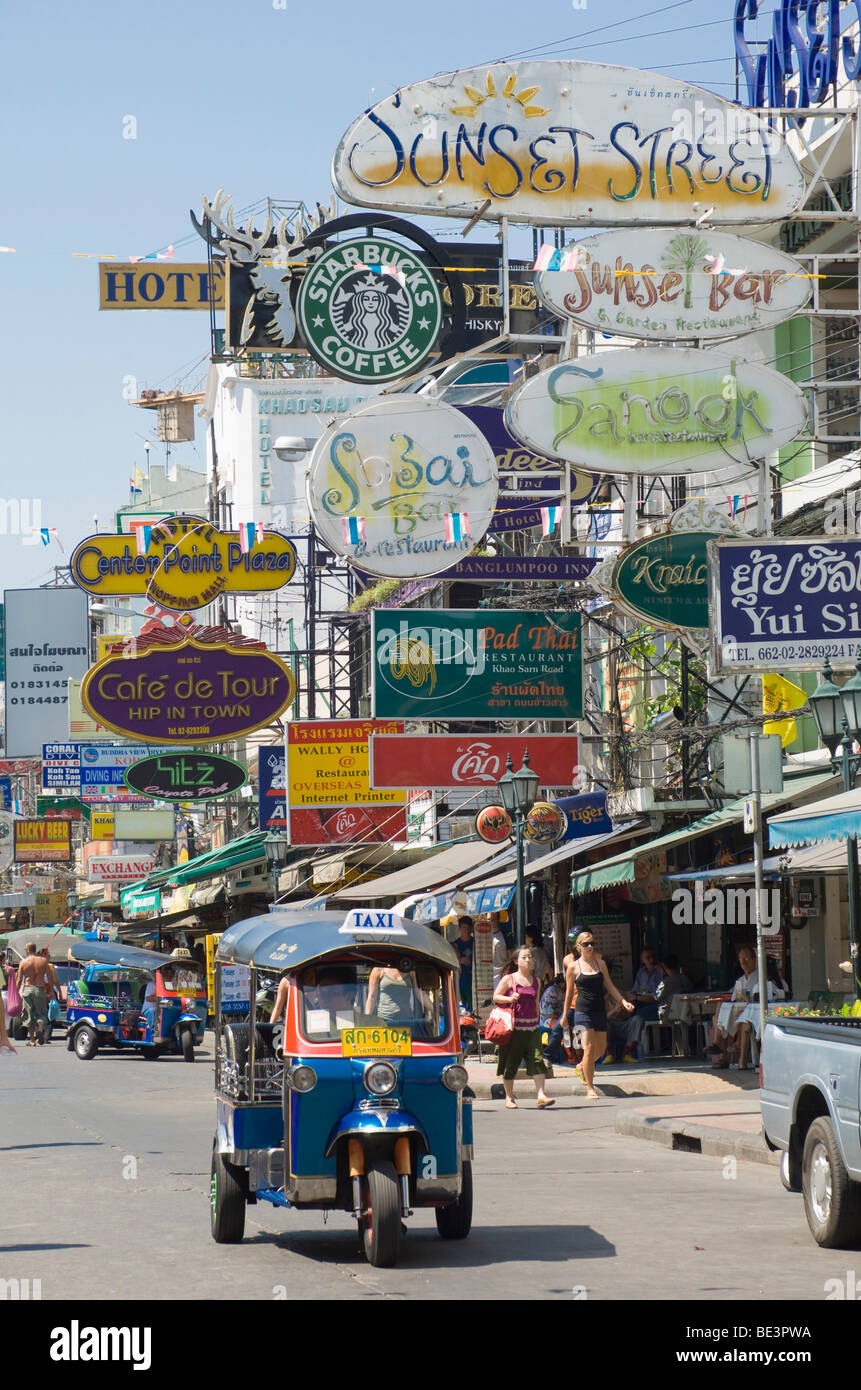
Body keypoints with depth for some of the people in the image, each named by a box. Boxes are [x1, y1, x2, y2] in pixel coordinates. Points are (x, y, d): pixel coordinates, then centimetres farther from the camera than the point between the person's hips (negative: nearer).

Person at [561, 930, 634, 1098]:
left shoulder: (600, 963, 9)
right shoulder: (574, 967, 0)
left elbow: (609, 986, 13)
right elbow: (569, 993, 6)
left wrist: (623, 1001, 0)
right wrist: (564, 1016, 7)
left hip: (599, 1011, 4)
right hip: (582, 1011, -4)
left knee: (601, 1049, 8)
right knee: (589, 1048, -11)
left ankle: (583, 1066, 38)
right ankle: (590, 1088, -6)